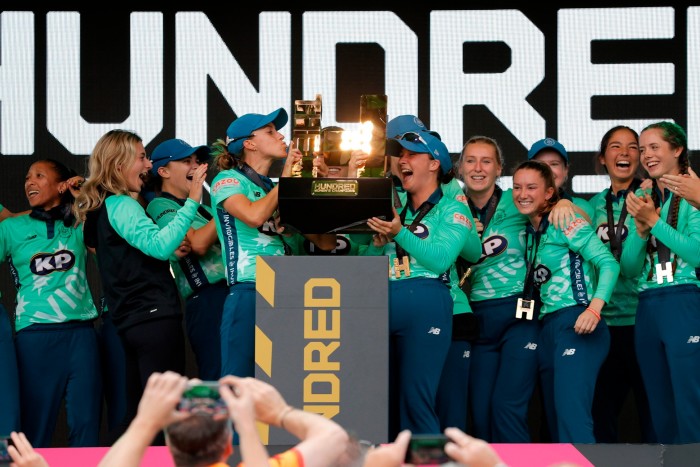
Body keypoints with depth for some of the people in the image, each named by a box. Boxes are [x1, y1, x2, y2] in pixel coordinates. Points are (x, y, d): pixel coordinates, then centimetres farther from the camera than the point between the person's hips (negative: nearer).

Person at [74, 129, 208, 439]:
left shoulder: (102, 207, 18)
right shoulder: (120, 205, -11)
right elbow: (160, 245, -26)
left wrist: (177, 247, 20)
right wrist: (192, 202, -27)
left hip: (131, 320, 10)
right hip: (154, 316, -10)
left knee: (139, 411, 12)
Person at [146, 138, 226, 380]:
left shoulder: (200, 208, 26)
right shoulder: (161, 206, 1)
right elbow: (197, 244, -13)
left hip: (230, 295, 8)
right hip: (208, 301, -8)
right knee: (217, 385, -15)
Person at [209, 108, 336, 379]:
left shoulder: (278, 189, 22)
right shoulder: (228, 180, 3)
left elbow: (325, 242, 15)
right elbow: (254, 215, -19)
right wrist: (286, 178, -4)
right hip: (249, 293, -7)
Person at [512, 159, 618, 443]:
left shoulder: (565, 221, -5)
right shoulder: (530, 233, 18)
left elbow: (608, 263, -12)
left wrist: (594, 309, -26)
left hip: (577, 325, -9)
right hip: (548, 329, 9)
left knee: (572, 414, -21)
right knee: (555, 417, 7)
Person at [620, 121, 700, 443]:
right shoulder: (642, 198, 14)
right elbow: (628, 268, 11)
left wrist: (654, 221, -12)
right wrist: (640, 228, -5)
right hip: (647, 309, 7)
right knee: (660, 410, 10)